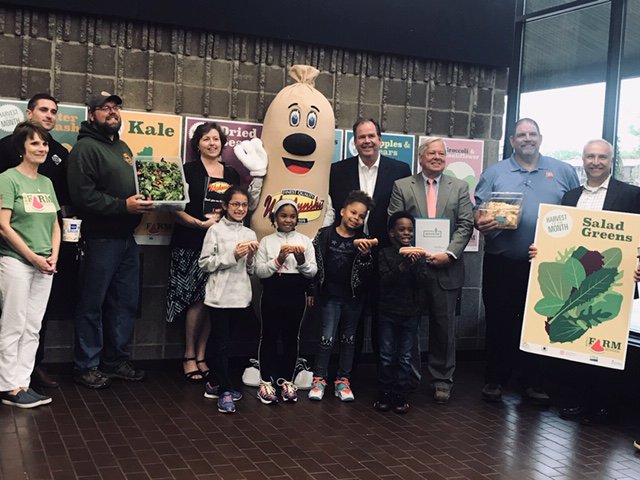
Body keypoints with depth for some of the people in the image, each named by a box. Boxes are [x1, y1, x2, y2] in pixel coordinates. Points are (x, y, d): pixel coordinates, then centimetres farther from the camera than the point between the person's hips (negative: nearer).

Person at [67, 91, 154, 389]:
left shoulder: (123, 147, 20)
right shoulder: (86, 147, -8)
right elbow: (83, 195, -19)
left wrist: (144, 201, 9)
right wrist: (123, 205, -21)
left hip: (126, 237, 8)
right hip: (100, 238, -8)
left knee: (126, 303, 12)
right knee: (92, 304, 1)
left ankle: (116, 360, 23)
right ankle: (86, 366, 11)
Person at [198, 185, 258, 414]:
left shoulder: (249, 234, 11)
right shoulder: (216, 230, -3)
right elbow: (204, 263, -8)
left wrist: (251, 257, -6)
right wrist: (233, 255, -14)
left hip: (241, 297, 4)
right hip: (220, 296, -4)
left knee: (220, 341, 15)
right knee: (222, 344, 0)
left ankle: (214, 383, 27)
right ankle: (225, 391, 5)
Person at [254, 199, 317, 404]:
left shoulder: (304, 241, 5)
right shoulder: (267, 241, 3)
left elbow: (313, 272, 1)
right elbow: (259, 271, -4)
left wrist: (302, 261, -18)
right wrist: (277, 261, -18)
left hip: (296, 295, 1)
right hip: (272, 293, -1)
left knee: (291, 337, 8)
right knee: (269, 335, 3)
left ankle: (287, 380, 19)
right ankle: (266, 381, 12)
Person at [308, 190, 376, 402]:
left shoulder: (363, 241, 2)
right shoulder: (325, 235, -3)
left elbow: (367, 273, -1)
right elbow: (314, 263, 2)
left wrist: (365, 255, -20)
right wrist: (312, 290, 2)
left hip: (354, 297, 3)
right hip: (330, 295, -2)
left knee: (349, 339, 10)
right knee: (327, 338, -6)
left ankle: (343, 380, 19)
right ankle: (319, 378, 7)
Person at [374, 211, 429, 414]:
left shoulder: (418, 255, 3)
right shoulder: (385, 254, -2)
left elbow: (422, 281, -6)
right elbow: (385, 280, -12)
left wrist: (414, 265, -23)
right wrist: (402, 266, -26)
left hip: (411, 313, 1)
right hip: (388, 311, -1)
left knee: (405, 357, 6)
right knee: (386, 357, 5)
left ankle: (400, 397, 15)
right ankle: (384, 396, 16)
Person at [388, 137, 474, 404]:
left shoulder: (459, 187, 9)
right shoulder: (402, 186, 5)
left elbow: (465, 225, 1)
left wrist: (449, 253, -12)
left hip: (445, 268, 1)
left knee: (444, 326, 5)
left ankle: (442, 379, 18)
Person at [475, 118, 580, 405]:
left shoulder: (563, 172, 9)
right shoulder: (495, 173, 8)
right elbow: (478, 210, 5)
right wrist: (481, 222, -18)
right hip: (501, 263, 0)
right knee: (499, 322, 6)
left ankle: (532, 383, 19)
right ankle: (495, 380, 19)